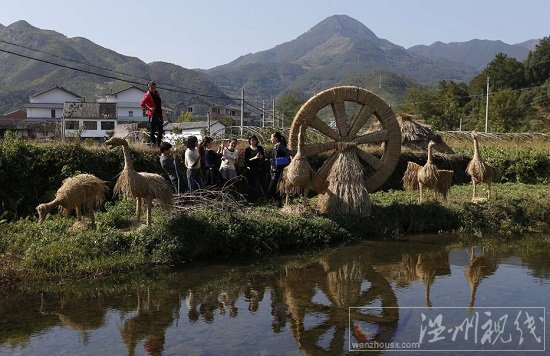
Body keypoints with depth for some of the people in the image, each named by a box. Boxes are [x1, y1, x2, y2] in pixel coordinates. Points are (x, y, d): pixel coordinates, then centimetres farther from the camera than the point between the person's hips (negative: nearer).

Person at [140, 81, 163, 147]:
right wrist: (149, 109, -19)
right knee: (153, 129, -2)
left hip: (159, 113, 8)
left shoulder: (156, 93, 9)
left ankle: (159, 144, 20)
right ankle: (153, 143, 6)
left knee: (160, 130, 10)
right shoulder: (147, 95, -13)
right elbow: (142, 103, -23)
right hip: (153, 114, -8)